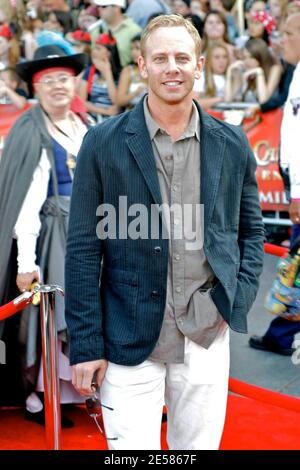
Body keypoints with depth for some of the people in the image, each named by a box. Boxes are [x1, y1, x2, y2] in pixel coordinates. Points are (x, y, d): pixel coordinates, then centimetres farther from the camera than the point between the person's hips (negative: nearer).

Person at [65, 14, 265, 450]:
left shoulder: (232, 144, 4)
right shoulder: (103, 143, -4)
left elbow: (251, 231, 15)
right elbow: (83, 249, -4)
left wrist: (239, 299, 0)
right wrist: (86, 346, -6)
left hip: (207, 339, 3)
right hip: (129, 343, -2)